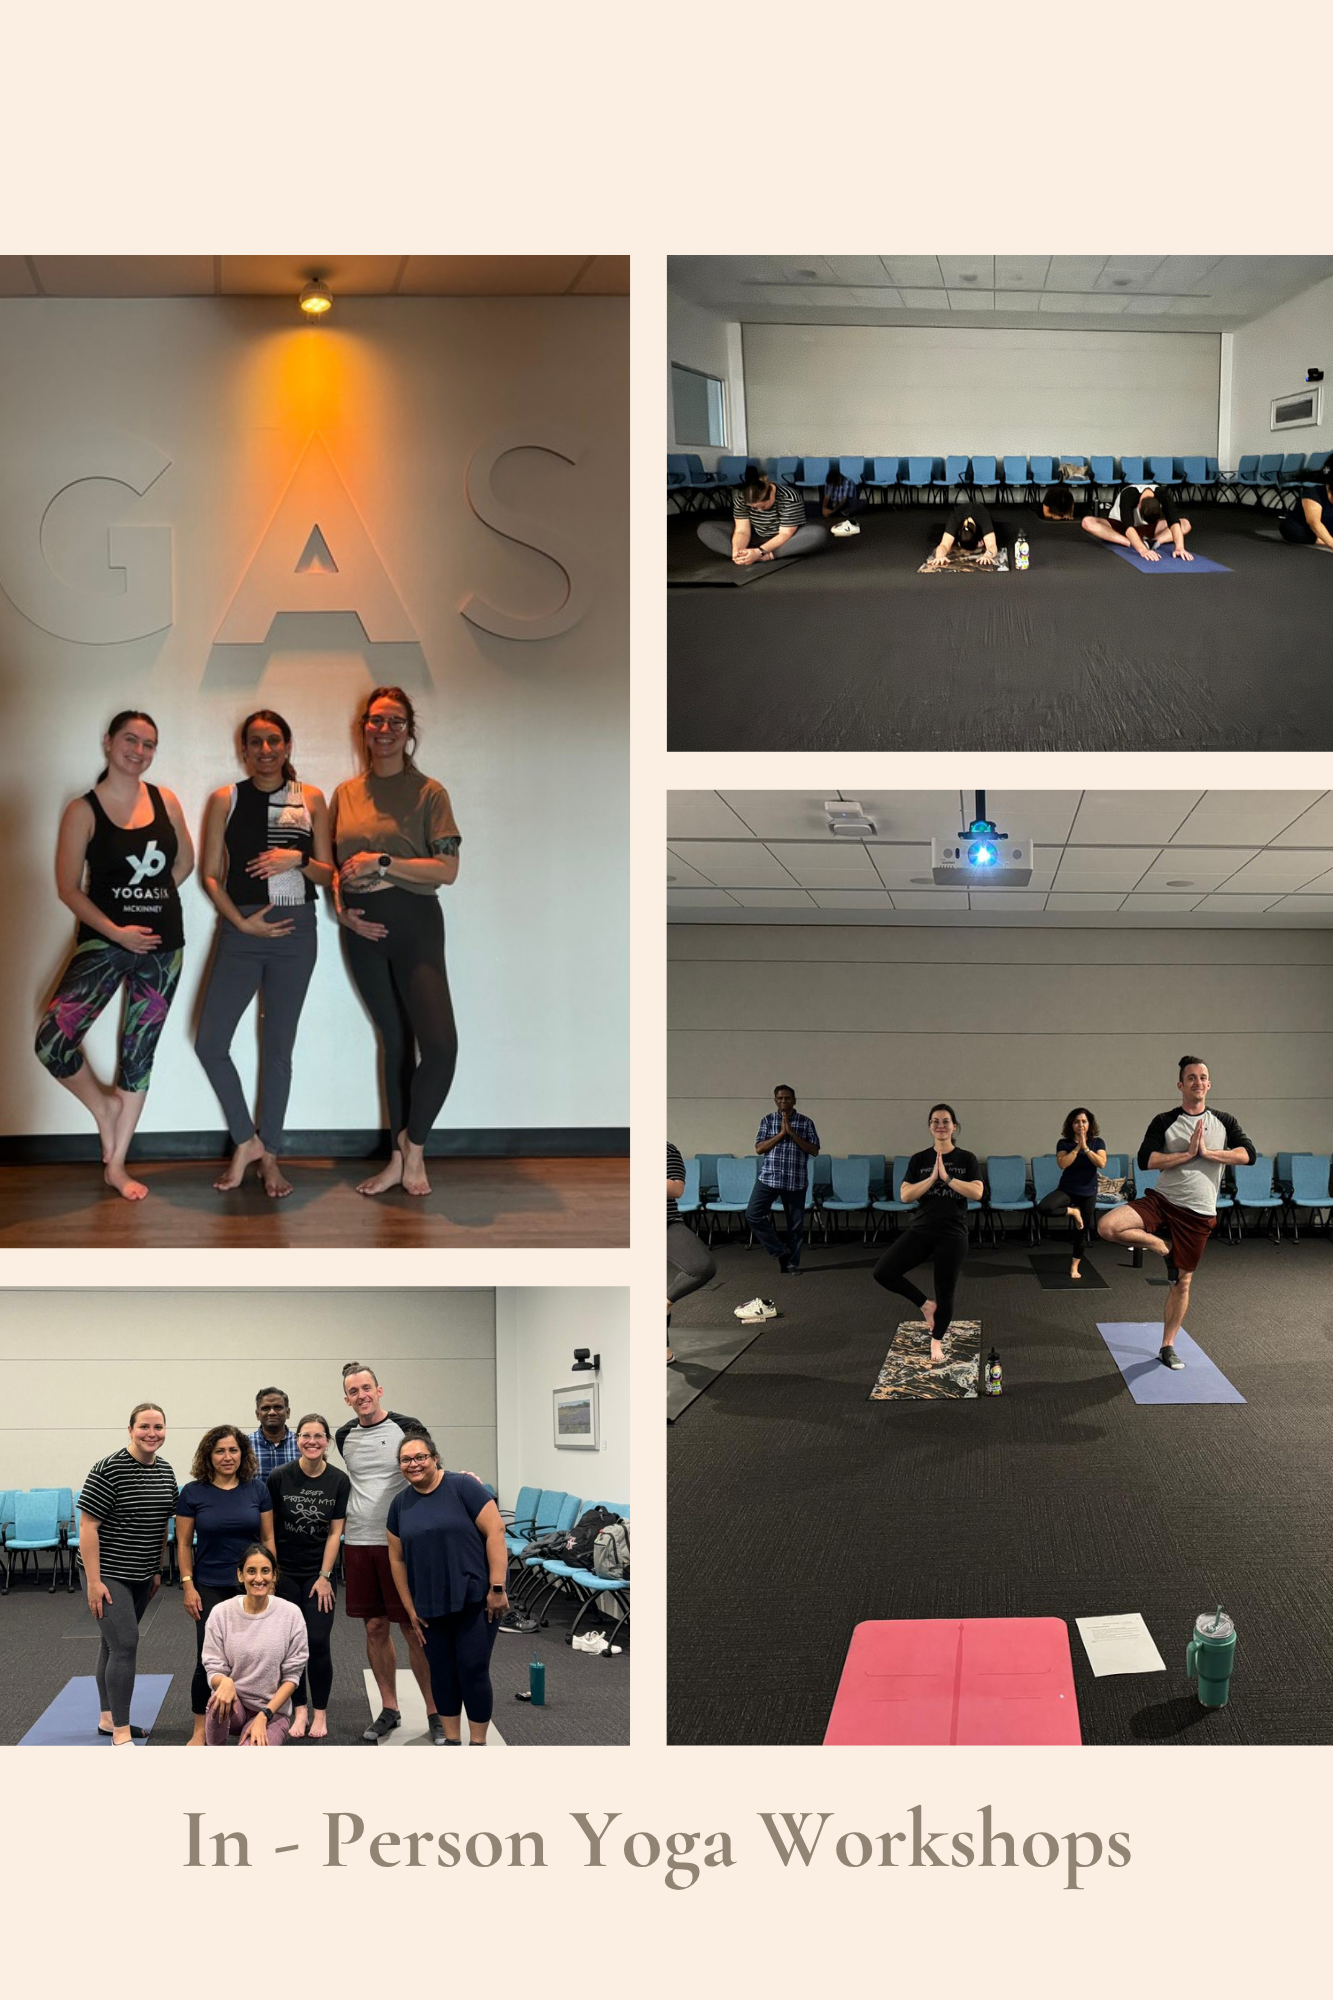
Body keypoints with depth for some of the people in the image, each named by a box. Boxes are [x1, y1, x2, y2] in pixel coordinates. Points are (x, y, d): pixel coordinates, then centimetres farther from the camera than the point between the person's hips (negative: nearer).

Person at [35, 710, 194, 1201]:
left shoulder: (166, 802, 4)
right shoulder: (83, 810, -6)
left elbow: (185, 861, 18)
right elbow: (68, 888, -7)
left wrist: (151, 900, 4)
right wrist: (116, 930, -18)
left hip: (163, 944, 3)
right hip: (104, 939, -3)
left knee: (139, 1053, 7)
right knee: (53, 1041, -17)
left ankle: (116, 1165, 19)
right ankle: (102, 1106, 13)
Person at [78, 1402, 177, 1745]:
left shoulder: (165, 1472, 5)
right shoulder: (109, 1470, -17)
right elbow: (87, 1526, -17)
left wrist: (158, 1570, 15)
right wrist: (93, 1581, -19)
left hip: (142, 1575, 7)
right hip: (109, 1574, -7)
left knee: (115, 1643, 16)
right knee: (125, 1645, -12)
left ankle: (108, 1719, 27)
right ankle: (121, 1735, -7)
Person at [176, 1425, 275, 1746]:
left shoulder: (257, 1489, 1)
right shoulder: (193, 1492, -4)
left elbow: (268, 1538, 5)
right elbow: (183, 1543, 0)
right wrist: (188, 1586, -5)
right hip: (210, 1588, -1)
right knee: (208, 1660, -2)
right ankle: (200, 1732, 12)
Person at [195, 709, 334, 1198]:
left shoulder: (310, 799, 6)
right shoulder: (226, 800, 4)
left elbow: (327, 874, 7)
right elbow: (210, 873, 3)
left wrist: (298, 859, -13)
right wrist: (241, 920, -10)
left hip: (295, 931, 0)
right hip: (240, 930, 0)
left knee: (278, 1047, 5)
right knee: (209, 1042, -7)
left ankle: (269, 1154, 17)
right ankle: (247, 1142, 10)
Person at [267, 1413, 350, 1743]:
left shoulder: (339, 1481, -5)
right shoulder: (280, 1477, -8)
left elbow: (335, 1532, -3)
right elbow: (268, 1527, -1)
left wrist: (324, 1576, -6)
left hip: (319, 1573, 0)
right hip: (285, 1573, 0)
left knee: (318, 1643, -5)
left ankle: (320, 1713, 9)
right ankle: (300, 1710, 14)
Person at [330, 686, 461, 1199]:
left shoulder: (428, 792, -4)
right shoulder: (346, 793, 10)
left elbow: (447, 869, -10)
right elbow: (335, 863, 17)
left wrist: (382, 864, -16)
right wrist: (341, 906, -1)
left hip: (413, 923, -4)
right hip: (363, 927, 4)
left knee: (440, 1045, -17)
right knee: (393, 1038, 12)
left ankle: (413, 1143, 5)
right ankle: (399, 1158, 19)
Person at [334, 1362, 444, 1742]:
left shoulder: (407, 1428, -6)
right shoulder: (345, 1437, 9)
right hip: (358, 1543, 4)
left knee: (415, 1630, -2)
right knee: (375, 1628, 8)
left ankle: (435, 1712, 7)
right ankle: (389, 1710, 19)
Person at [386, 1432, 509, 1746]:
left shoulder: (462, 1486, -10)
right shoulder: (399, 1504, 7)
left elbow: (495, 1531, -13)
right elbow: (397, 1559, 12)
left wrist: (497, 1587, -16)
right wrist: (410, 1608, 9)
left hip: (475, 1597, -5)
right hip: (431, 1605, 5)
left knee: (473, 1669, -4)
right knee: (441, 1670, 9)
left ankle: (478, 1743, 8)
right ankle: (450, 1739, 21)